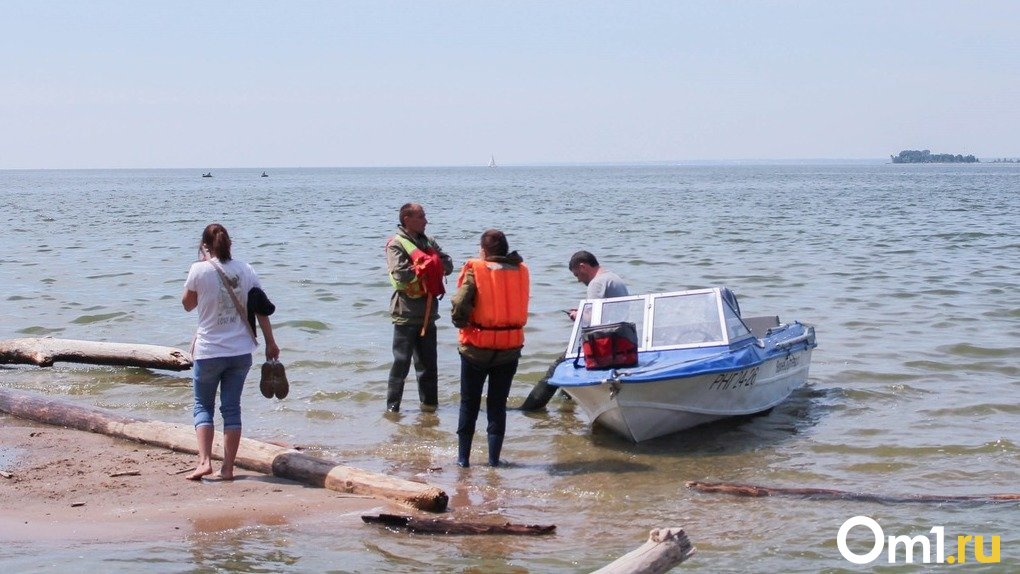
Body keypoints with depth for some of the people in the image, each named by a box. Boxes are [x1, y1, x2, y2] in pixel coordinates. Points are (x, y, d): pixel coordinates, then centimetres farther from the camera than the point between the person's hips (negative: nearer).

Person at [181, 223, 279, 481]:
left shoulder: (200, 270, -9)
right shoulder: (245, 270, 1)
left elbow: (187, 304, 6)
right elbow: (261, 309, 4)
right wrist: (270, 343, 12)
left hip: (209, 351, -3)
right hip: (240, 351, 3)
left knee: (203, 406, 11)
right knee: (232, 408, 9)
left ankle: (205, 461, -4)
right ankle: (228, 468, 7)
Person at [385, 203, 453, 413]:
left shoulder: (429, 242, 12)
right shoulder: (396, 244, -9)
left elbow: (448, 265, 4)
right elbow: (399, 274, -21)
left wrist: (433, 265, -14)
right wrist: (424, 267, -12)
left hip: (428, 313, 6)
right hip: (406, 314, -6)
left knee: (428, 363, 13)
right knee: (401, 362, -1)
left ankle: (429, 403, 22)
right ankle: (392, 406, 6)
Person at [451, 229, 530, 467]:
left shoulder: (475, 271, -12)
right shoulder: (520, 271, 1)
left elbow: (459, 304, -22)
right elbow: (521, 309, 4)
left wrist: (462, 323, -5)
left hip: (476, 347, -3)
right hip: (510, 348, 3)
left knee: (469, 403, 12)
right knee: (498, 404, 11)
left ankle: (463, 456, 15)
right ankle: (494, 458, 9)